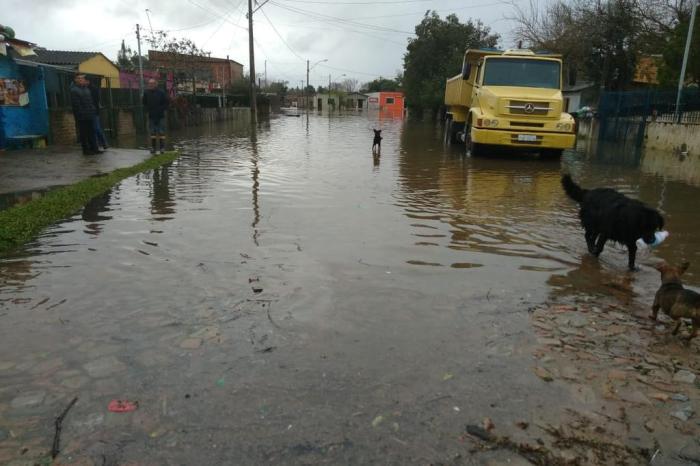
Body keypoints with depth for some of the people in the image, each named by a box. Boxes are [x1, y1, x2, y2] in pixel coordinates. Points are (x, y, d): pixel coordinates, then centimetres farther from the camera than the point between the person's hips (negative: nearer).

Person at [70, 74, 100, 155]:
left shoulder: (86, 88, 16)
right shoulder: (74, 90, -10)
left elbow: (91, 101, 22)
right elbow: (76, 105, -16)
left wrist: (93, 110, 13)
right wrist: (80, 114, -19)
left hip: (90, 115, 8)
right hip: (82, 117, -8)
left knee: (92, 132, 12)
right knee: (84, 133, -1)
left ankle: (94, 148, 18)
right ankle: (86, 150, 5)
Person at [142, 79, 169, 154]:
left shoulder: (161, 93, -5)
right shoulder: (146, 93, 4)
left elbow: (166, 103, 1)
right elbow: (144, 103, 17)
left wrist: (161, 110, -10)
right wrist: (147, 110, 3)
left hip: (160, 116, -3)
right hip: (151, 117, 3)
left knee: (161, 132, -2)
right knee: (152, 132, 6)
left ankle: (162, 148, 4)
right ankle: (153, 147, 12)